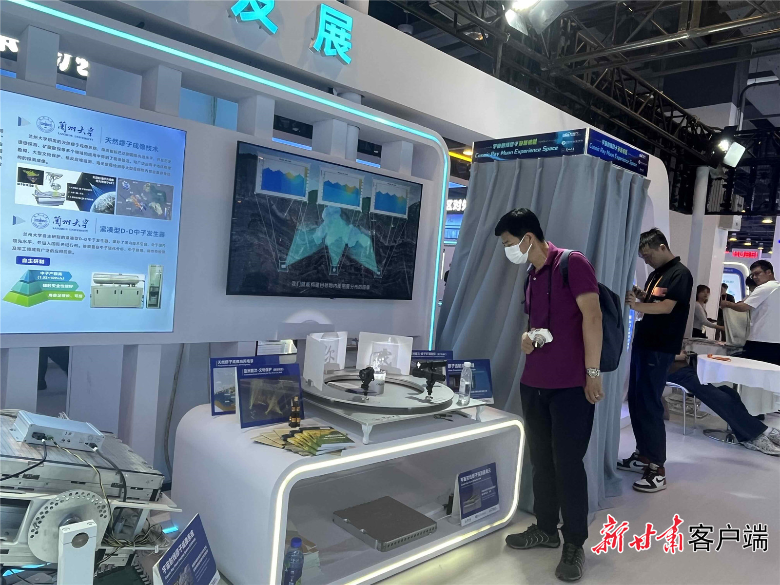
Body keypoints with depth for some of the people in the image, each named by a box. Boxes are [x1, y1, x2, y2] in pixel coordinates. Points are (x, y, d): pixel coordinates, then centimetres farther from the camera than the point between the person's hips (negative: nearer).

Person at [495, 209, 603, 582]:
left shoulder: (572, 263, -10)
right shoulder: (531, 276, 15)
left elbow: (592, 315, -15)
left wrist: (592, 372, -18)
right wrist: (527, 337, 3)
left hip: (571, 386, -8)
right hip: (533, 383, 8)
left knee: (567, 463, 0)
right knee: (541, 460, 15)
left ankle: (574, 544, 16)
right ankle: (546, 529, 32)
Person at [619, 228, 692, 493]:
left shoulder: (680, 273, -10)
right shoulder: (656, 273, 16)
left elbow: (666, 307, -20)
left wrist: (635, 304, -30)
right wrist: (638, 295, 1)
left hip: (660, 349, -9)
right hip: (642, 343, 9)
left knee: (649, 404, -8)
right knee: (635, 401, 12)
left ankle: (657, 469, -1)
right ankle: (644, 454, 24)